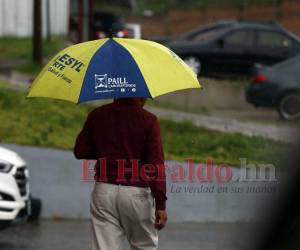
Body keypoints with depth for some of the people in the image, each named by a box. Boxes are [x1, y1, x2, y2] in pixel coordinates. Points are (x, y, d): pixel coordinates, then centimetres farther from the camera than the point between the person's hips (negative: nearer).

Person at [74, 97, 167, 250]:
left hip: (103, 192, 3)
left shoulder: (96, 116, 5)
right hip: (136, 192, -3)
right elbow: (156, 165, -12)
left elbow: (80, 151, 10)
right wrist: (161, 205, -14)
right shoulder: (148, 120, -6)